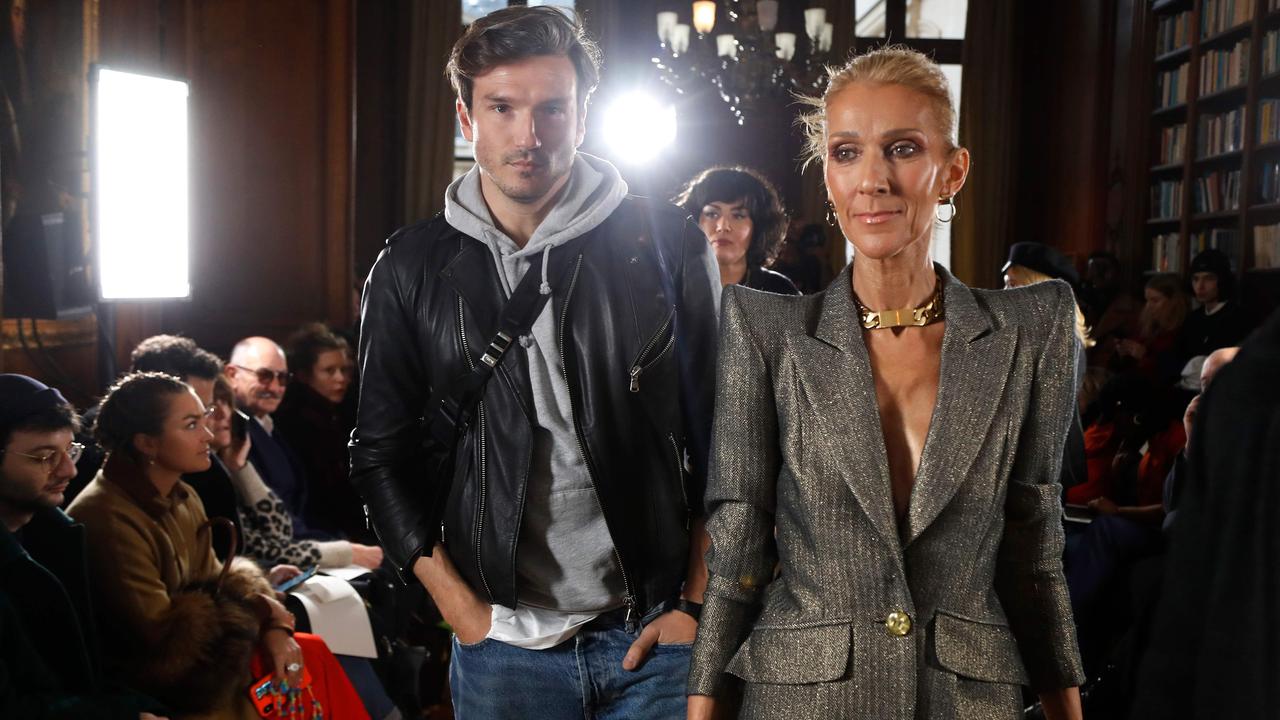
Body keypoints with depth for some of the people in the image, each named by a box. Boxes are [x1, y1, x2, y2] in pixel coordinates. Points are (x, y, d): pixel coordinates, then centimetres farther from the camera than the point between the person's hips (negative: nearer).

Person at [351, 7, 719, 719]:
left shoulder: (667, 245, -4)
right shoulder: (412, 268, 0)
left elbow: (720, 438, 0)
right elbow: (382, 452, 5)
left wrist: (698, 604, -2)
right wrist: (460, 605, -1)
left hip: (656, 634, -1)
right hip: (503, 644, 2)